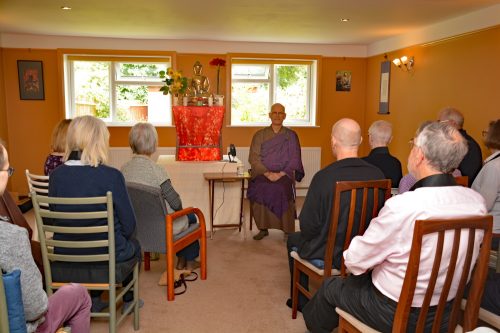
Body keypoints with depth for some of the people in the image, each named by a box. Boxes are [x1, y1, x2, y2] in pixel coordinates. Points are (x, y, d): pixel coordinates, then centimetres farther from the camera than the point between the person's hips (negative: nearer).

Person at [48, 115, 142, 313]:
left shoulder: (56, 175, -8)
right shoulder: (111, 175, -22)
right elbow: (128, 224, -15)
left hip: (65, 254, 4)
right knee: (133, 245, 30)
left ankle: (95, 300, 42)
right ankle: (128, 300, 44)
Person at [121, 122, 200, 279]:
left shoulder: (124, 169, -8)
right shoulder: (155, 170, -27)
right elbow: (176, 203, -22)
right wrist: (179, 207, 3)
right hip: (161, 228, -6)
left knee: (185, 215, 31)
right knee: (190, 217, 25)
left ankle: (181, 260, 42)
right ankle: (190, 261, 38)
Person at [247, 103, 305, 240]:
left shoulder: (291, 136, 10)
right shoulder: (260, 135, 11)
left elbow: (294, 159, 3)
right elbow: (254, 157, 2)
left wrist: (281, 174, -13)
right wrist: (267, 173, -13)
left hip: (284, 175, -1)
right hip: (262, 174, 1)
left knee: (282, 189, -33)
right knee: (259, 188, -30)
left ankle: (288, 231, -17)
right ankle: (263, 228, -13)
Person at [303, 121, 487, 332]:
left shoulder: (402, 206, -32)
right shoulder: (477, 203, -11)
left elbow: (355, 262, -21)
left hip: (395, 315, -6)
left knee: (330, 287, 19)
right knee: (361, 279, 28)